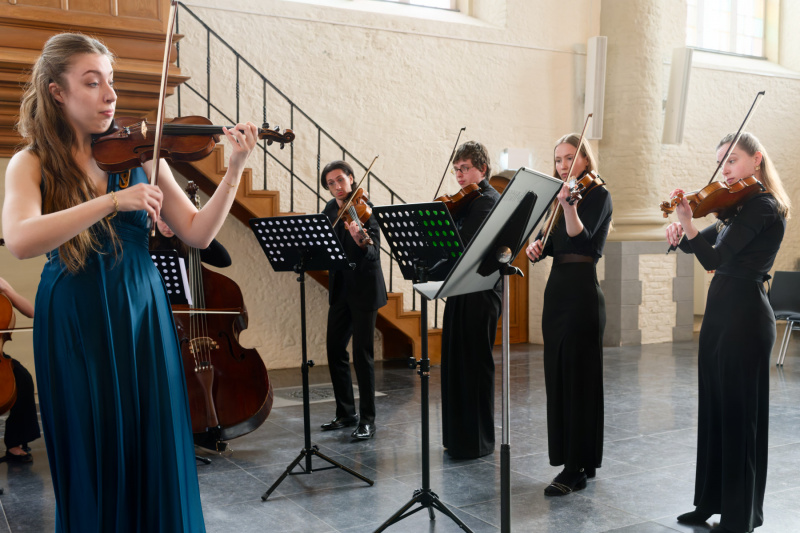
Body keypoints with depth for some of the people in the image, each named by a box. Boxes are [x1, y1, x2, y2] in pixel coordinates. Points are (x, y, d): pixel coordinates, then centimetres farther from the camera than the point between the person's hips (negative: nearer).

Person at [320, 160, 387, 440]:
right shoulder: (330, 210, 8)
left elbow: (373, 256, -23)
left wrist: (361, 242, -43)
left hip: (364, 288, -7)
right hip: (340, 289, 7)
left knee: (362, 352, -7)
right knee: (334, 349, 9)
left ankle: (367, 419, 2)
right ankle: (346, 413, 23)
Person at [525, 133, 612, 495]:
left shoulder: (597, 194, -6)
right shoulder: (557, 197, 16)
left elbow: (581, 237, -22)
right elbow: (548, 242, 13)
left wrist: (569, 205, -40)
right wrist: (536, 246, -9)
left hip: (582, 292, -8)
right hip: (556, 290, 8)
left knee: (579, 379, -5)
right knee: (557, 378, 11)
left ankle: (576, 468, 1)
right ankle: (577, 462, 22)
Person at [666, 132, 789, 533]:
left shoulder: (762, 207, -14)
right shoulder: (740, 208, 14)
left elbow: (714, 258, -21)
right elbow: (703, 244, 13)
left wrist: (687, 224, -33)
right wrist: (681, 236, -8)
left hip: (743, 316, -9)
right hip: (721, 312, 9)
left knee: (739, 414, -1)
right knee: (714, 409, 14)